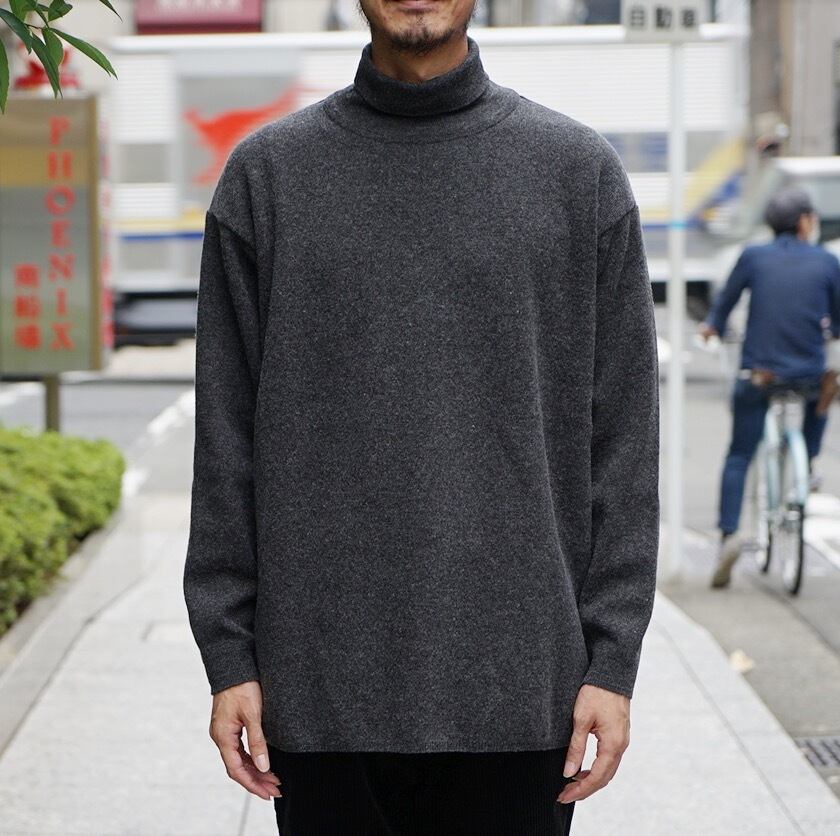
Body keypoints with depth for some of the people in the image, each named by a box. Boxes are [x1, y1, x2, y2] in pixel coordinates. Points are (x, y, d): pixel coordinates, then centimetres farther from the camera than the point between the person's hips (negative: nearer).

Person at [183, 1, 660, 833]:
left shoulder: (581, 170, 4)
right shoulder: (266, 173, 5)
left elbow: (622, 433, 2)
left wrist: (613, 660, -2)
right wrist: (228, 655, 0)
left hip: (519, 685, 0)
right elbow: (227, 434, 4)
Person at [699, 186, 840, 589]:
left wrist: (711, 326, 31)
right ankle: (806, 466, 27)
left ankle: (729, 534, -8)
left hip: (757, 375, 0)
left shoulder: (753, 256, -2)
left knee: (738, 457, 7)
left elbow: (725, 301, 9)